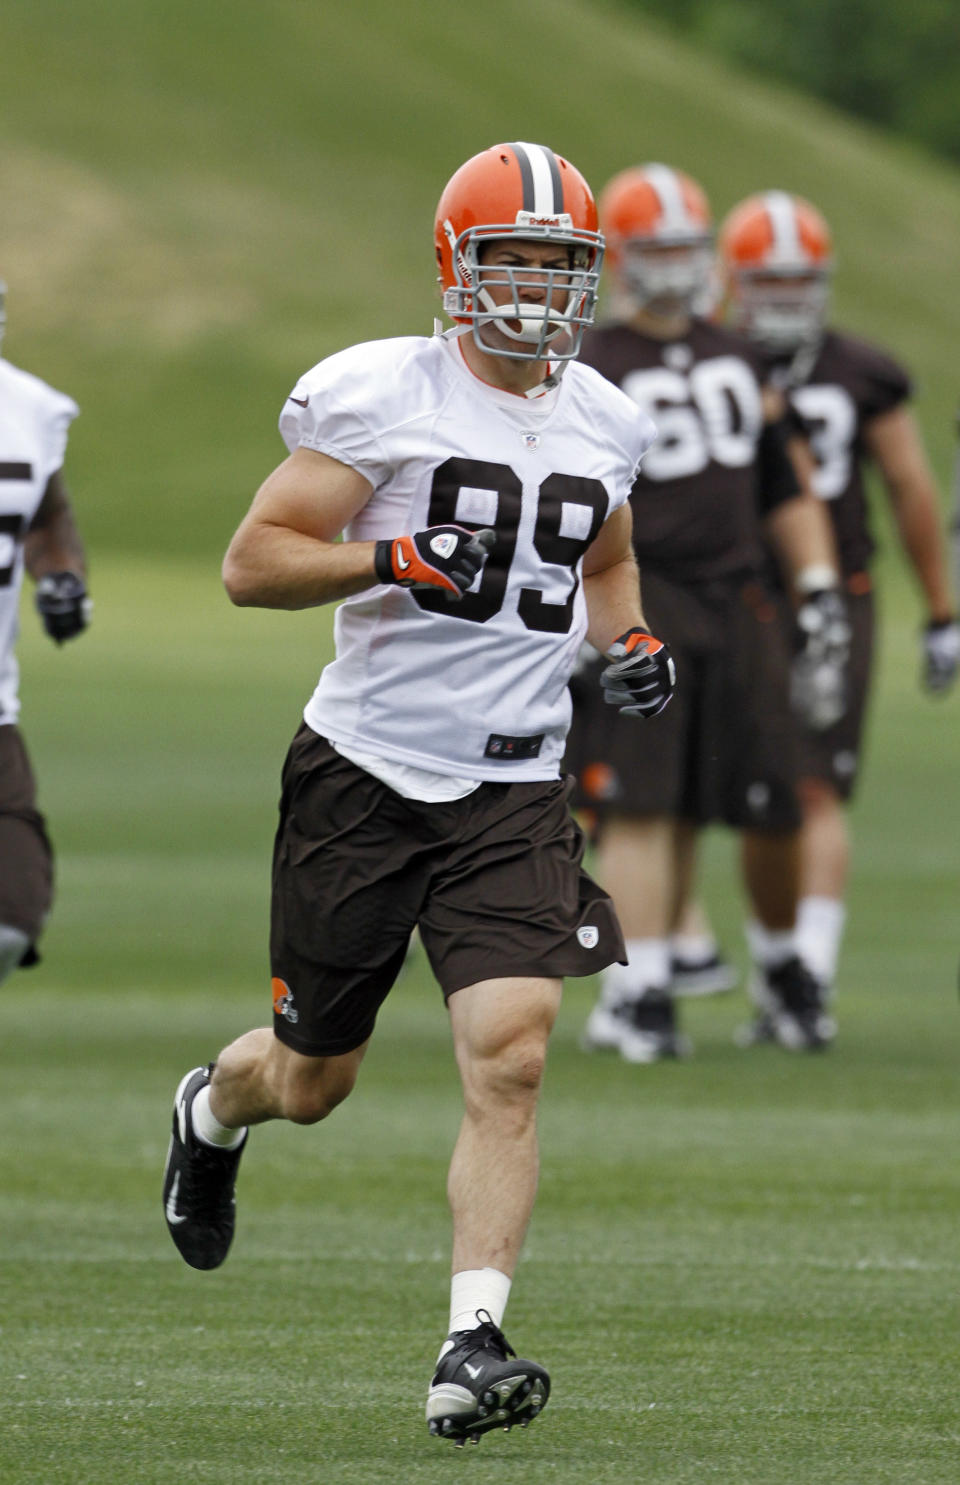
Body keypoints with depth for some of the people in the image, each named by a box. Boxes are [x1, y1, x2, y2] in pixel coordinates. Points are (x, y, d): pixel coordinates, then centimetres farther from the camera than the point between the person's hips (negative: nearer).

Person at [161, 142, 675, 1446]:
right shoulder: (380, 395, -8)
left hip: (514, 790, 3)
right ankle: (214, 1111, 47)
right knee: (314, 1080, 11)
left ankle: (473, 1343, -16)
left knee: (512, 1060, -16)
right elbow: (251, 564, -9)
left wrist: (630, 643, 9)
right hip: (366, 772, -3)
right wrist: (393, 560, -23)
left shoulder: (605, 423, 9)